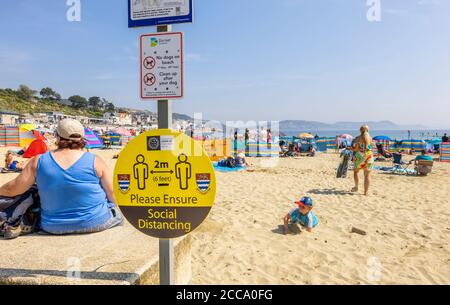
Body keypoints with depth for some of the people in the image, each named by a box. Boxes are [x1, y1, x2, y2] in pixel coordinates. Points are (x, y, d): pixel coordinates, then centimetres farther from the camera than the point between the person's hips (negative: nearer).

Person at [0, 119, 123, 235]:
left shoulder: (39, 162, -7)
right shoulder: (95, 162, -12)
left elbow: (11, 189, -1)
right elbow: (112, 194, -7)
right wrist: (112, 208, 13)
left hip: (53, 227, 3)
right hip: (94, 223, -3)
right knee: (118, 214, 24)